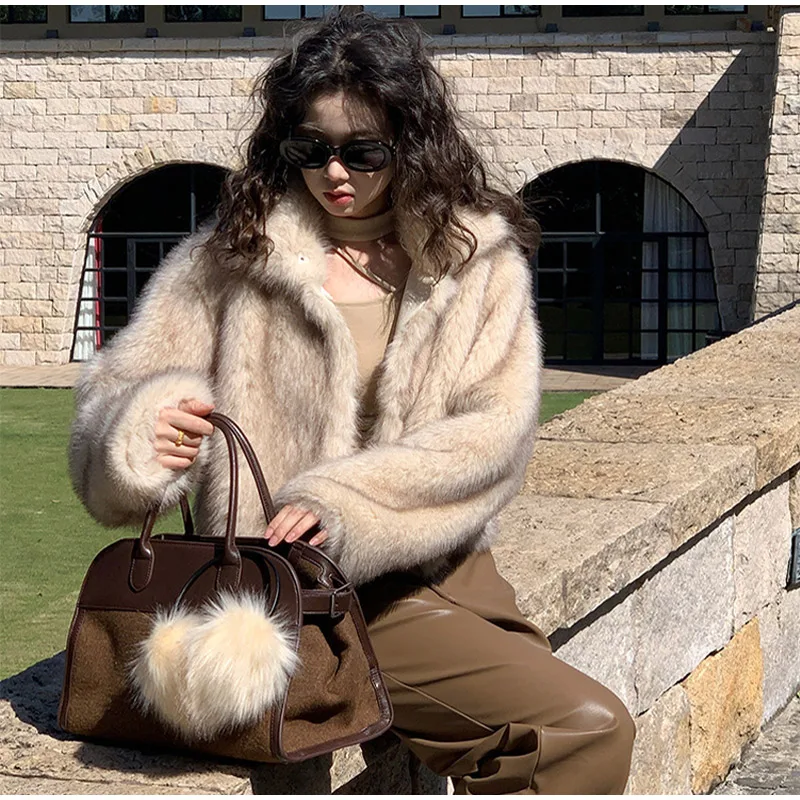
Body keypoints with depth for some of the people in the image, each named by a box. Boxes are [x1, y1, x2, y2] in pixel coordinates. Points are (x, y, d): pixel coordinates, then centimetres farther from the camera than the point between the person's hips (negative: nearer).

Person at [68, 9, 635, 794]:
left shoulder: (477, 257, 7)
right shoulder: (234, 251, 3)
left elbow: (494, 434, -4)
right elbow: (115, 392, 5)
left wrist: (346, 502, -19)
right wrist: (144, 428, -20)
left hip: (426, 579, 4)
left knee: (593, 730, -16)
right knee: (588, 726, -17)